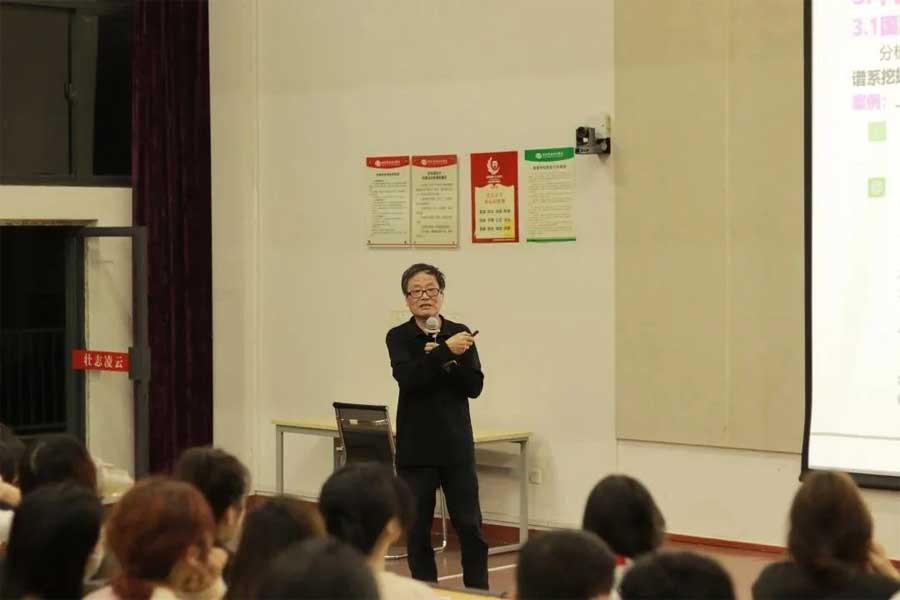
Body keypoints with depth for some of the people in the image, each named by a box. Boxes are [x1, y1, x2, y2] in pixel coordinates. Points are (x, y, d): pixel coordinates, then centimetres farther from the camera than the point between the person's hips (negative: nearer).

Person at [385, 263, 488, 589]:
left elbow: (474, 386, -3)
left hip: (456, 444, 1)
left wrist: (442, 361, -15)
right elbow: (407, 378, -20)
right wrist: (445, 351, -27)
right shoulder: (399, 337, -2)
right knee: (417, 528, 4)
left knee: (469, 526, 3)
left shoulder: (459, 334, 4)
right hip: (416, 446, -1)